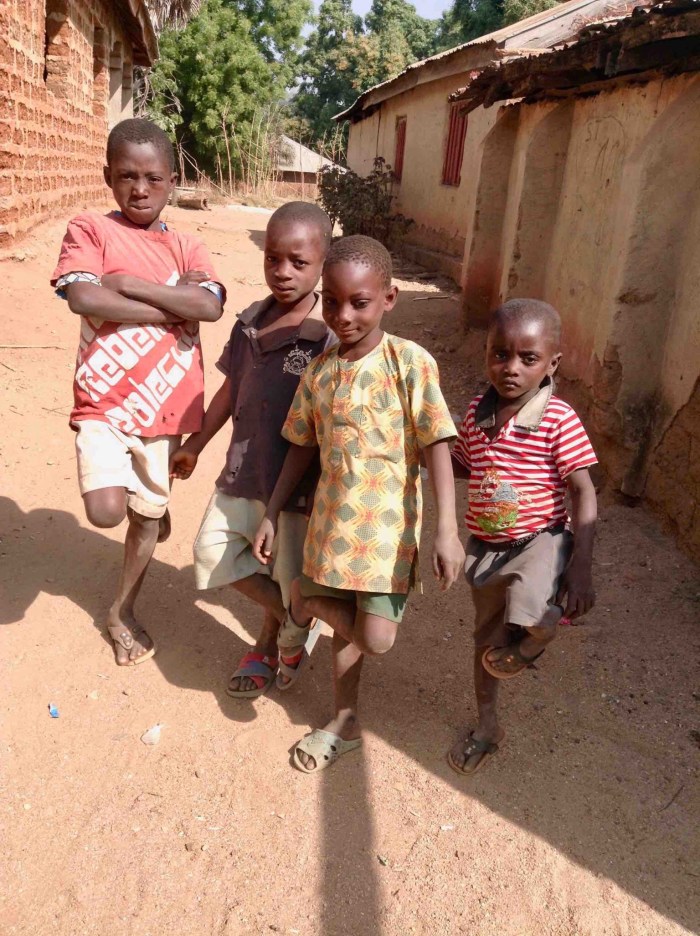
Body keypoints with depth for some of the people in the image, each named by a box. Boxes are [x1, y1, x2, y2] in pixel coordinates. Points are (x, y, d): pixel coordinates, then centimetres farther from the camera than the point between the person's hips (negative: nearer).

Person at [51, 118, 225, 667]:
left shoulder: (187, 248, 8)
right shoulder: (89, 230, -2)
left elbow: (211, 306, -11)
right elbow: (83, 298, -20)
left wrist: (129, 283, -16)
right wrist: (174, 306, -15)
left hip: (165, 406, 3)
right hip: (104, 400, -3)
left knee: (149, 516, 14)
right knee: (106, 510, -22)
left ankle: (123, 612, 37)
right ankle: (148, 511, 17)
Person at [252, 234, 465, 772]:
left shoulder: (410, 362, -12)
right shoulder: (319, 371, 1)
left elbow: (436, 447, -14)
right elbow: (303, 448, 11)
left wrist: (447, 530, -20)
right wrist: (271, 515, 13)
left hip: (387, 526, -4)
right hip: (331, 523, 4)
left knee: (376, 638, -7)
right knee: (346, 627, 16)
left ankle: (309, 599, 24)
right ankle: (345, 725, 38)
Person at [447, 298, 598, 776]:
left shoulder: (559, 419, -17)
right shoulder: (478, 413, -1)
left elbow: (585, 493, -14)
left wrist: (581, 567, -19)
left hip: (541, 540, -5)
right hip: (486, 546, 5)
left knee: (531, 624, -32)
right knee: (487, 635, 19)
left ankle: (529, 645, 8)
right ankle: (487, 727, 43)